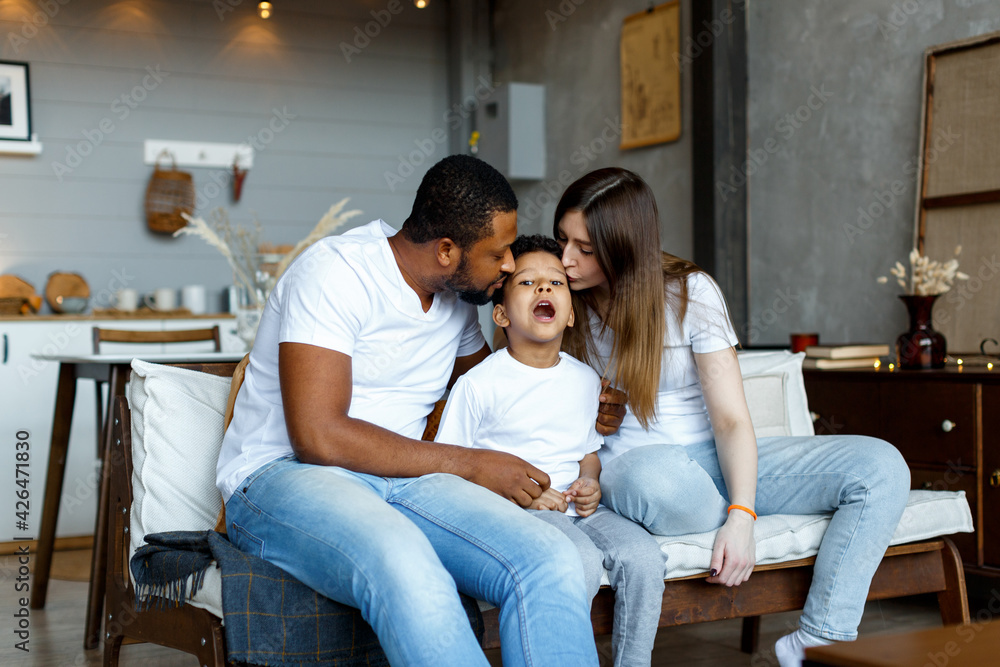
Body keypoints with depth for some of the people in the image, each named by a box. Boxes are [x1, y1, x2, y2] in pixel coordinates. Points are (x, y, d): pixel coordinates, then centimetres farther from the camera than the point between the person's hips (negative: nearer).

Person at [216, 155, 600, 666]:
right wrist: (469, 465, -14)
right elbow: (319, 436, -20)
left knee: (553, 563, -24)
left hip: (399, 478, 7)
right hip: (284, 476, -6)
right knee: (407, 570, -41)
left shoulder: (456, 297, 13)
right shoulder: (336, 271, -12)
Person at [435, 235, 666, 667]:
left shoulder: (586, 380, 13)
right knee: (582, 560, -31)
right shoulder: (479, 385, -5)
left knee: (642, 554, -20)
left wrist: (590, 483, 2)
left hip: (575, 506, 5)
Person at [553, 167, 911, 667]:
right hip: (630, 466, -2)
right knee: (655, 475, -42)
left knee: (880, 466, -18)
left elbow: (730, 418, -9)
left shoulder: (690, 293, -4)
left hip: (716, 459, 2)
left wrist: (741, 517, -25)